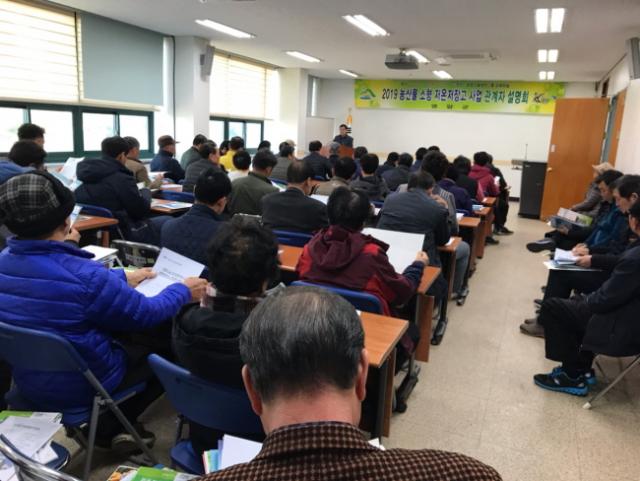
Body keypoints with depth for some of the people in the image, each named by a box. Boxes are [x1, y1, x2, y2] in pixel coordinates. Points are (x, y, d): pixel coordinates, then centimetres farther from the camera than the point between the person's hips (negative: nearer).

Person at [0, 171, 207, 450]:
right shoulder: (83, 275, -32)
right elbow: (147, 315, -18)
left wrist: (123, 278, 18)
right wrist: (183, 291, 0)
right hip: (79, 386, -7)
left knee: (128, 338, 26)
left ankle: (109, 426, 25)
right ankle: (108, 429, 24)